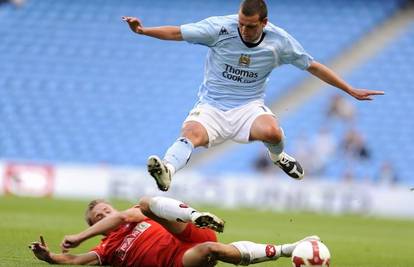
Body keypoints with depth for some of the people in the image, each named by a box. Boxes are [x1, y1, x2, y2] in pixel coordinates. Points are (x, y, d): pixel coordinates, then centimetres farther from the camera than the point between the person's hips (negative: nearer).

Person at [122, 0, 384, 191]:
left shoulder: (279, 41, -6)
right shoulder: (220, 27, -10)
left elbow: (313, 67, 5)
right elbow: (177, 33, -5)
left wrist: (351, 91, 7)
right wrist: (143, 30, -20)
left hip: (249, 107, 1)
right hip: (211, 107, -1)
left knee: (272, 132, -31)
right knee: (192, 133, -33)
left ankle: (278, 156, 5)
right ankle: (168, 169, -59)